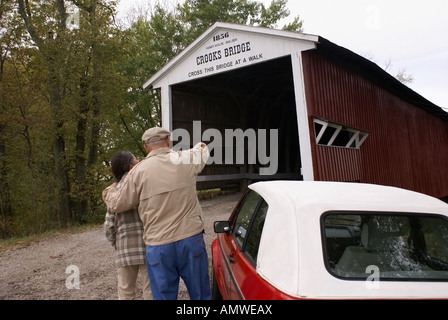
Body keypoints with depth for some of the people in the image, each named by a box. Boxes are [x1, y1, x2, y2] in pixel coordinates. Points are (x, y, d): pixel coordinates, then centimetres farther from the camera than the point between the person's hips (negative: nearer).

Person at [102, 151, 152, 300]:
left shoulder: (114, 193, 3)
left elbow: (109, 227, 2)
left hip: (124, 252, 3)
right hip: (148, 248, -3)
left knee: (126, 294, 15)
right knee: (151, 293, 6)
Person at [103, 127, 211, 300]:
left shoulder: (139, 171, -4)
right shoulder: (186, 159, 0)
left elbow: (118, 205, 8)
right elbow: (202, 148, 23)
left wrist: (108, 195, 30)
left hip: (158, 246, 0)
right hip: (192, 240, 1)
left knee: (164, 295, 12)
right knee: (201, 295, 13)